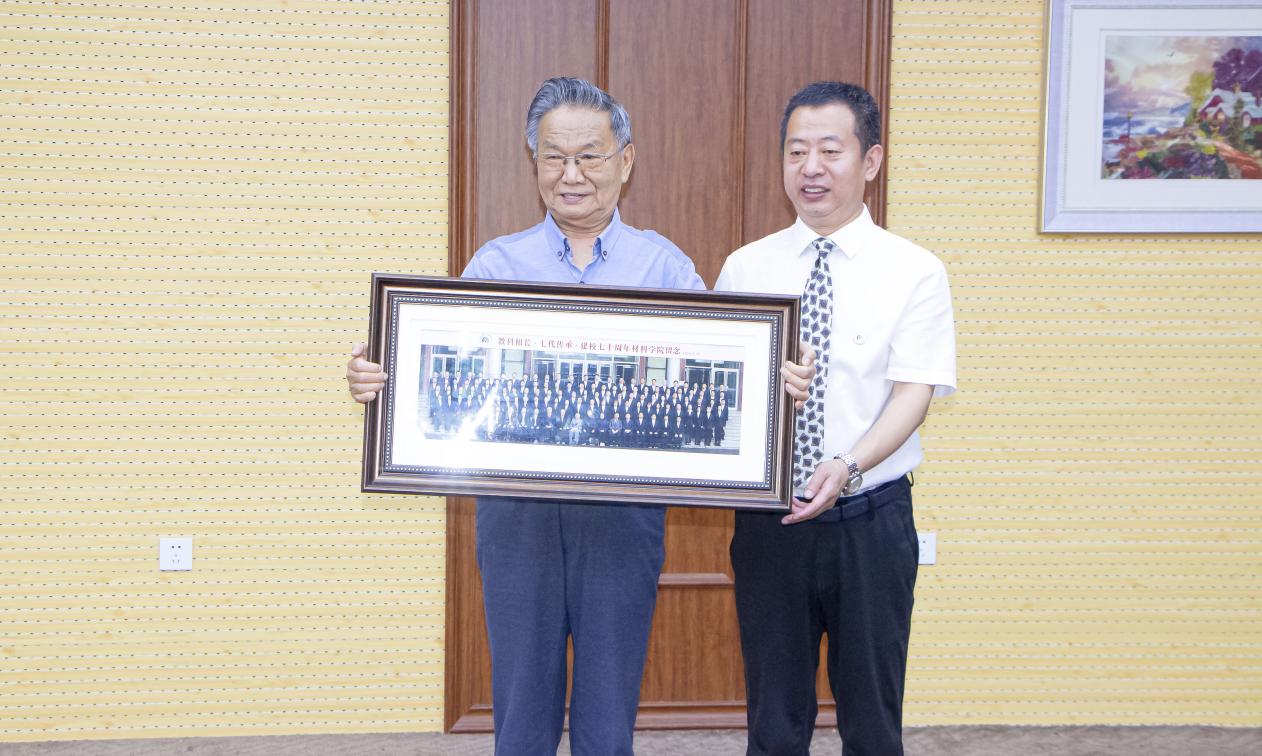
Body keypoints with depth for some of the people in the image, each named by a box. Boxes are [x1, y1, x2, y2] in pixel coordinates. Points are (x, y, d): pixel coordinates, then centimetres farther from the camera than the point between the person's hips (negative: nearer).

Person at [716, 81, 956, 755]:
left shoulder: (913, 271, -3)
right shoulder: (744, 268, 4)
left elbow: (913, 392, -10)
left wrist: (847, 466, -26)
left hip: (871, 520, -2)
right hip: (767, 519, 2)